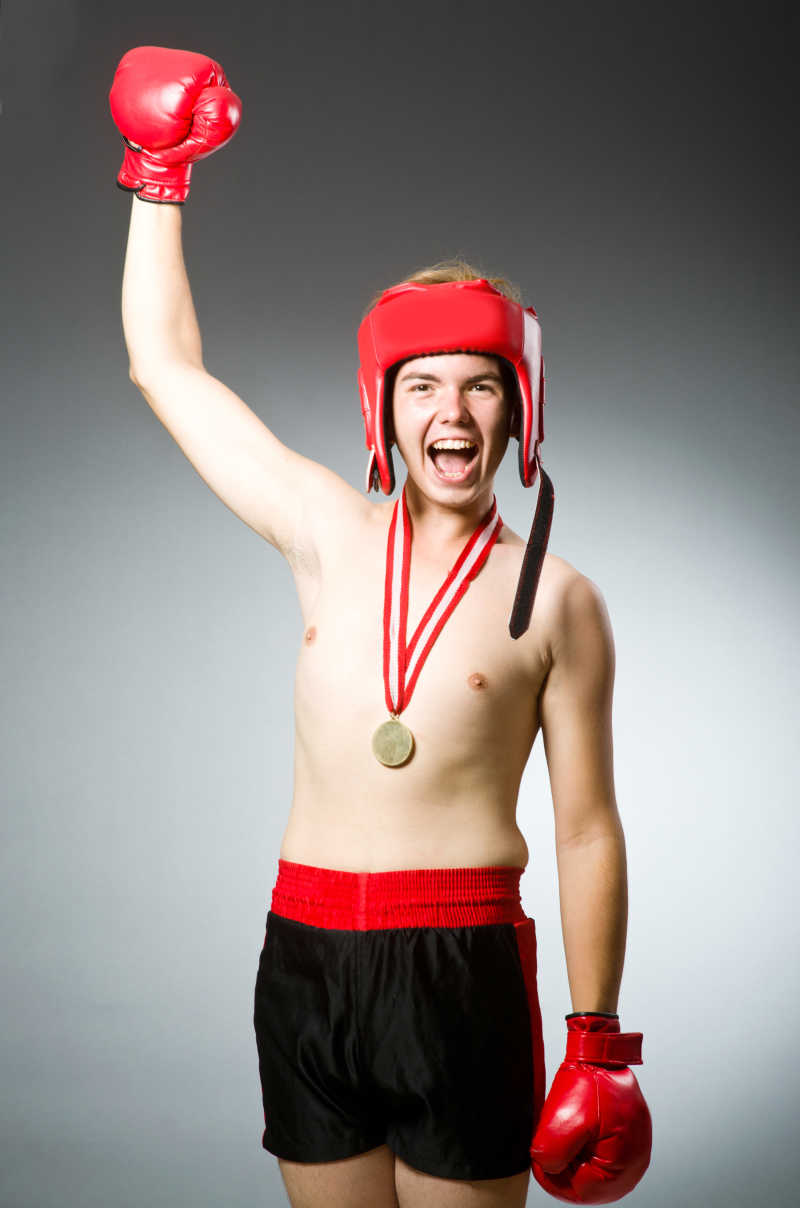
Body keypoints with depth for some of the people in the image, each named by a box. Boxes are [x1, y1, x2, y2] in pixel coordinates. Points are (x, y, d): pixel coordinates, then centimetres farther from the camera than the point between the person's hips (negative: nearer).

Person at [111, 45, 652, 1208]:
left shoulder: (556, 600, -3)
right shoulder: (328, 536, 4)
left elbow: (587, 830, 0)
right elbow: (167, 368, 10)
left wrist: (599, 1043, 0)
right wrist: (159, 174, 13)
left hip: (463, 967, -3)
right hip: (305, 951, 3)